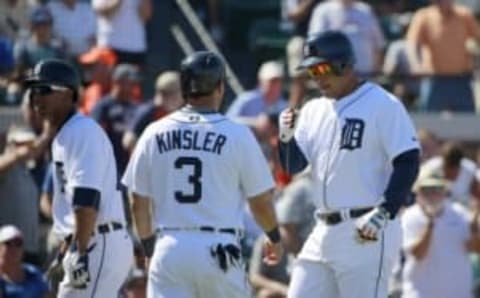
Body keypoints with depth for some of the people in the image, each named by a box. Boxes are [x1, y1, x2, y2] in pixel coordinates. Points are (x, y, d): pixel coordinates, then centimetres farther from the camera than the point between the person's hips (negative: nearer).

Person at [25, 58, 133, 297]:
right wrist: (65, 251, 27)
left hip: (99, 247, -11)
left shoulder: (83, 131, -13)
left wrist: (80, 251, -28)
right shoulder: (63, 136, 20)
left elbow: (87, 198, -22)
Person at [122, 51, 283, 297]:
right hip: (218, 248, -2)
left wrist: (149, 248, 23)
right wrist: (274, 237, 22)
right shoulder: (237, 134, -4)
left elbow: (138, 204, 8)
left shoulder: (154, 134, 3)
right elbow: (260, 202, 2)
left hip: (170, 248, 2)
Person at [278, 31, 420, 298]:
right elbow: (292, 166, 13)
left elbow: (408, 163, -12)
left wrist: (384, 213, -20)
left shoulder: (383, 105, -7)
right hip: (323, 233, 8)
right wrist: (287, 136, -7)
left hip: (367, 235, -8)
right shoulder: (314, 111, 16)